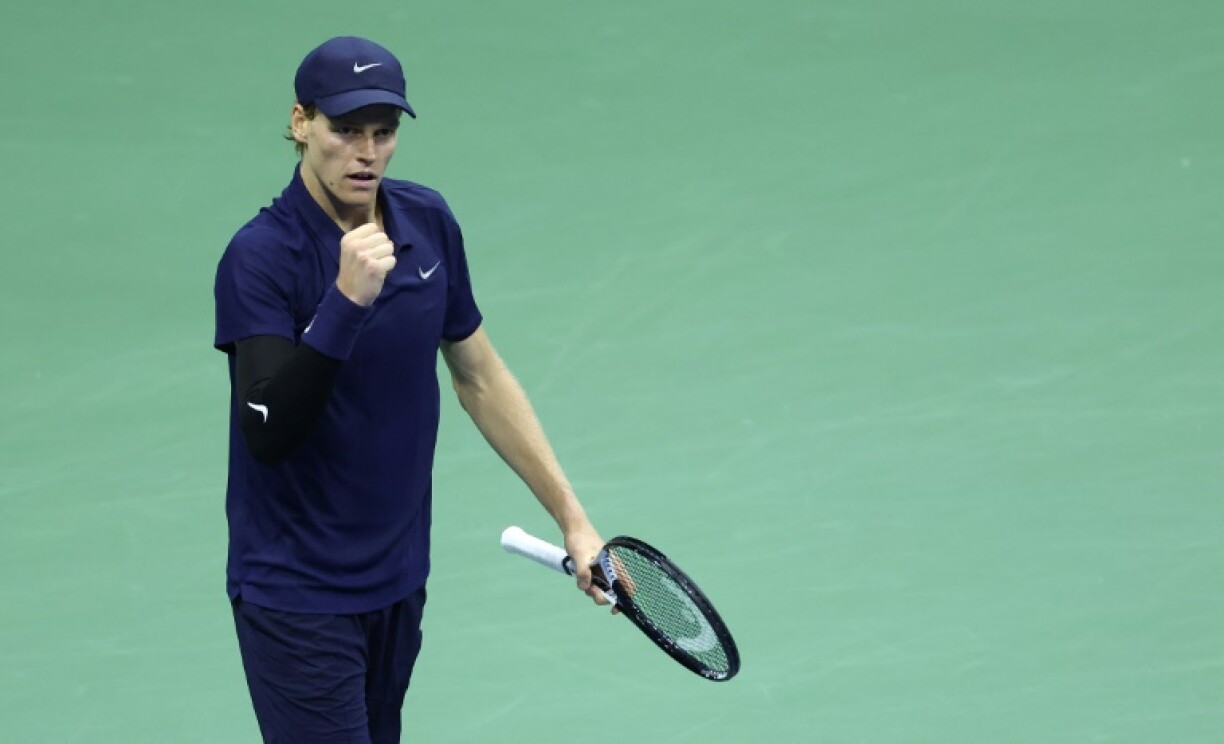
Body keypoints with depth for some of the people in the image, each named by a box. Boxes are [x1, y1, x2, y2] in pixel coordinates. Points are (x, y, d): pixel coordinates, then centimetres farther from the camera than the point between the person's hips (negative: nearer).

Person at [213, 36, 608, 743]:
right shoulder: (259, 256, -19)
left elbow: (479, 374, 13)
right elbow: (268, 435, -29)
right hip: (299, 598, -7)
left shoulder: (428, 221, 1)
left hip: (399, 579, 7)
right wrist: (346, 300, -38)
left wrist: (572, 517, 11)